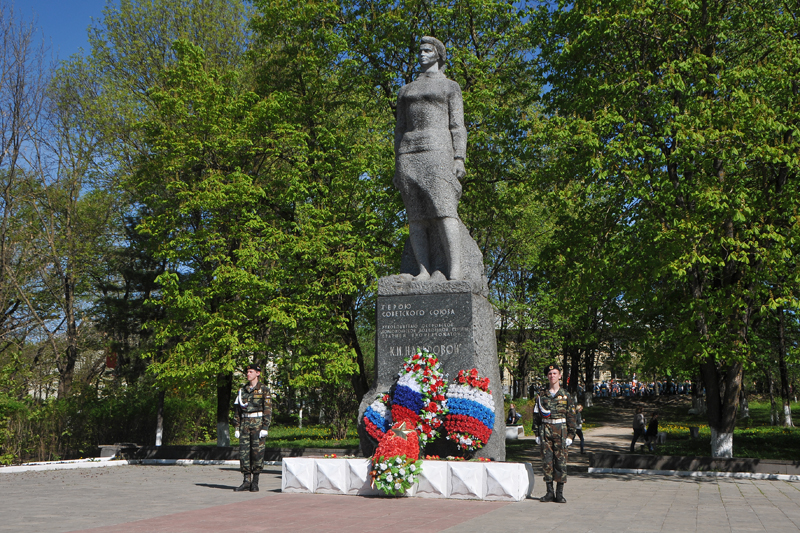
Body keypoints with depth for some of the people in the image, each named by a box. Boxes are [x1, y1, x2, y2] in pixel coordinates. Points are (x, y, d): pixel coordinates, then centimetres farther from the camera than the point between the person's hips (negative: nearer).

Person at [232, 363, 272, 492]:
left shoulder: (264, 389, -1)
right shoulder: (242, 390, 13)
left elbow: (268, 410, -5)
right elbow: (237, 410, 15)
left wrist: (265, 428, -12)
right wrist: (237, 428, 9)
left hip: (258, 423, -4)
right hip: (245, 424, 5)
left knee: (258, 452, -3)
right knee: (244, 451, 1)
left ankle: (255, 482, 4)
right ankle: (246, 481, 7)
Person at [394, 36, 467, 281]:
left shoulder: (450, 87, 15)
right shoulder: (406, 90, 26)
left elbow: (457, 125, 5)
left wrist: (459, 158, -8)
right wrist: (398, 166, 12)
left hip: (437, 150, -4)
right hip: (409, 152, 4)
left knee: (444, 209, -18)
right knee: (416, 215, -8)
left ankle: (454, 271, -25)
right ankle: (424, 270, -13)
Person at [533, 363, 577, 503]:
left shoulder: (565, 395, 5)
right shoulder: (541, 394, 8)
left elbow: (571, 417, 5)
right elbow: (536, 415, 10)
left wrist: (570, 435, -2)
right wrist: (537, 434, 4)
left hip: (561, 430, -1)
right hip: (545, 430, 1)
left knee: (561, 461, -2)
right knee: (547, 461, 1)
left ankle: (560, 493, 5)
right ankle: (549, 492, 9)